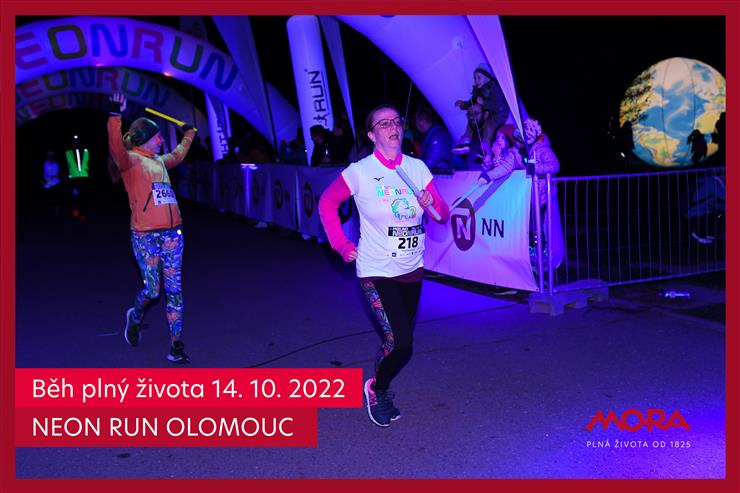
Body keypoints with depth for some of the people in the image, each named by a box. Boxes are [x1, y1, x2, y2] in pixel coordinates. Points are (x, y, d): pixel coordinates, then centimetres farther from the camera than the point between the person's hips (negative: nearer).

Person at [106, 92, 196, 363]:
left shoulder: (159, 161, 17)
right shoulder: (130, 160, -3)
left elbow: (177, 156, 40)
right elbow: (116, 149, -26)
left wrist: (188, 135, 52)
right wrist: (114, 116, -37)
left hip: (172, 233, 6)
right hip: (145, 236, -6)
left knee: (174, 290, 4)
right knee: (152, 289, -1)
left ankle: (176, 346, 10)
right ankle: (135, 317, 34)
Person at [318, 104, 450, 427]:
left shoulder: (417, 168, -1)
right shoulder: (359, 172, -12)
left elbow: (443, 216, 3)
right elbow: (327, 203, 0)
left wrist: (432, 204, -19)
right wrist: (342, 245, -5)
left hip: (412, 269, 5)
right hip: (376, 272, -5)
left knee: (400, 338, 15)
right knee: (400, 343, -13)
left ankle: (382, 391, 40)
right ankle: (375, 389, 16)